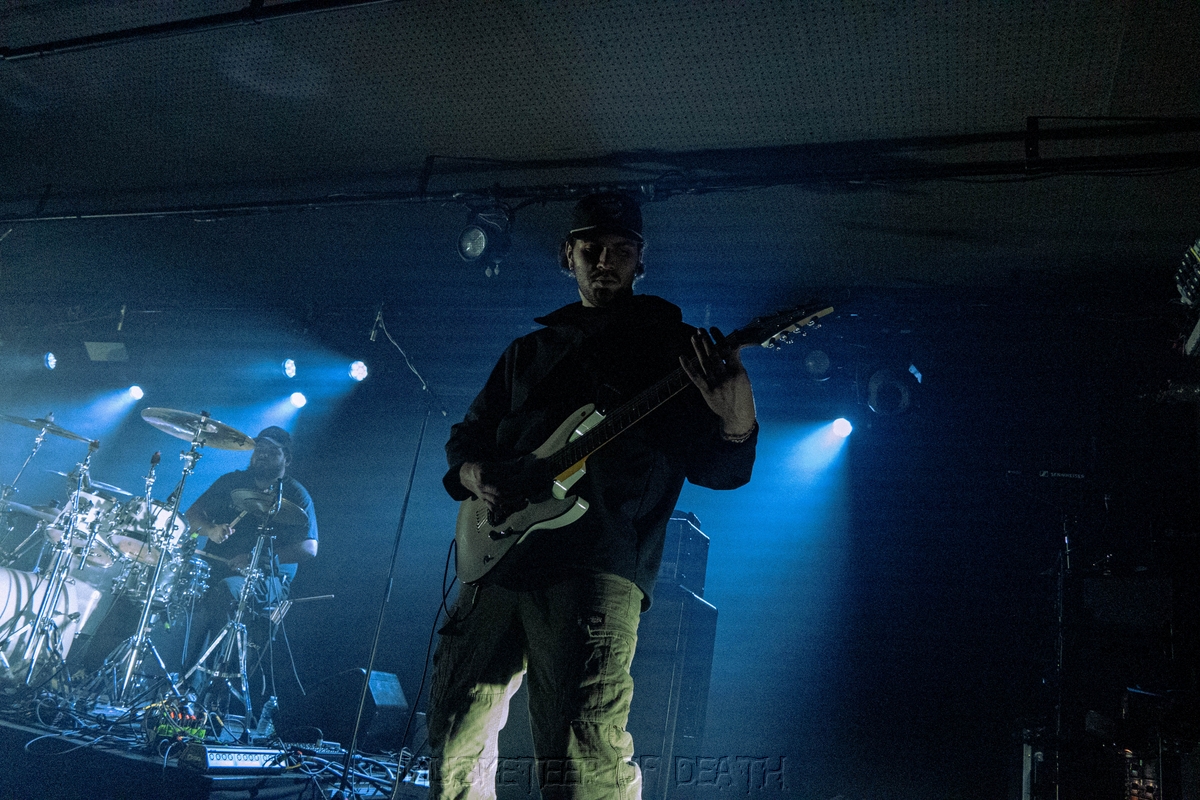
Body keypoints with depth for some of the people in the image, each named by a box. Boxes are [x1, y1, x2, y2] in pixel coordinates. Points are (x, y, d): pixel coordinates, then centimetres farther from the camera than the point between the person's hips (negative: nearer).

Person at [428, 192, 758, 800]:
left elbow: (716, 467, 0)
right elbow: (465, 436, 25)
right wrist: (475, 474, 1)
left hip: (597, 566, -5)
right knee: (455, 737, 11)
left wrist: (736, 424, -23)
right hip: (498, 556, 5)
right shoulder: (530, 350, 22)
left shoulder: (674, 347, 9)